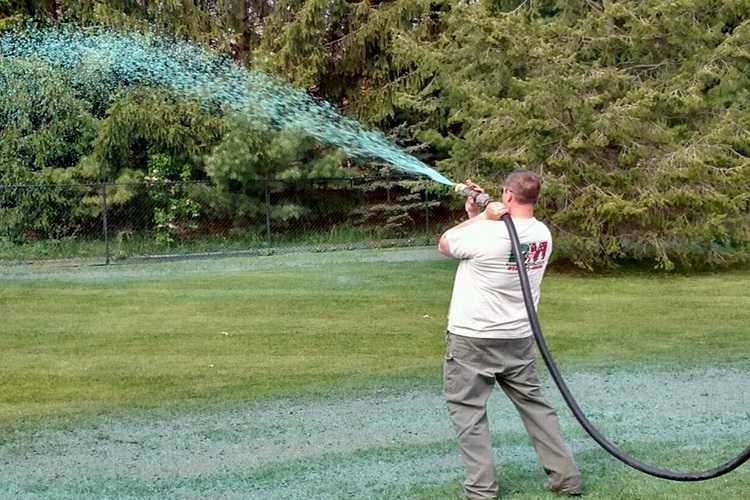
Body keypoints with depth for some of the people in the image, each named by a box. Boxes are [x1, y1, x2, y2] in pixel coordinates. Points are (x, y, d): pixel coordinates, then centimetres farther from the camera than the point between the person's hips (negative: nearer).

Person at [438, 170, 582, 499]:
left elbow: (444, 244, -2)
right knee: (533, 404, 16)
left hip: (472, 339, -6)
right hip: (519, 339, 6)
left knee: (467, 410, 6)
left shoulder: (485, 232, -20)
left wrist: (482, 217, -6)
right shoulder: (543, 234, 2)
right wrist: (478, 216, 13)